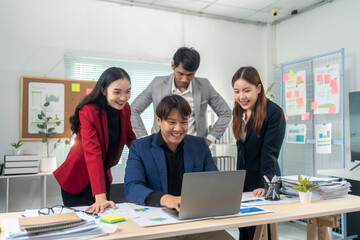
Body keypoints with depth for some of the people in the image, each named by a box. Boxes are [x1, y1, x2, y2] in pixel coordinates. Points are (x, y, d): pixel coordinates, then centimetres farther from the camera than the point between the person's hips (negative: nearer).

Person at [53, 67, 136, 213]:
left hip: (104, 175, 6)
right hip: (78, 178, -6)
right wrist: (100, 197, -41)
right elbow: (93, 154, -34)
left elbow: (130, 138, 7)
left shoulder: (125, 109, -6)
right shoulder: (88, 112, -26)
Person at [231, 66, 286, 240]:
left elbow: (270, 153, -21)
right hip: (242, 181, 7)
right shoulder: (239, 112, 7)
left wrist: (265, 185, -29)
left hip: (261, 187, -6)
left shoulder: (274, 113, -15)